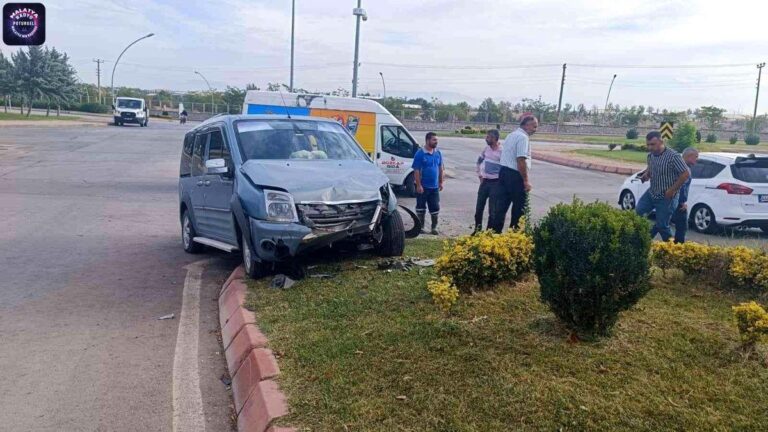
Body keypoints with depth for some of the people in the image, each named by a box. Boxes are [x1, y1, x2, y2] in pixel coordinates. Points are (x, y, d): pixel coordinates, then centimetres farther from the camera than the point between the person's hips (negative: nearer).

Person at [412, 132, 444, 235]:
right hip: (423, 187, -4)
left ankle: (434, 227, 18)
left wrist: (441, 182, 11)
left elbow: (440, 168, 13)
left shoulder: (438, 153, 5)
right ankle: (421, 226, 20)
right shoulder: (420, 153, -11)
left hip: (434, 187, 4)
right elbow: (416, 171, -13)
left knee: (435, 208, 7)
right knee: (421, 207, 7)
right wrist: (418, 185, -16)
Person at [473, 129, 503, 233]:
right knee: (479, 207, 10)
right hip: (484, 182, 6)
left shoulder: (502, 151, -15)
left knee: (492, 210, 1)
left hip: (495, 183, -6)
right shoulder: (486, 149, 5)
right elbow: (479, 161, 21)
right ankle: (477, 229, 23)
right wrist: (479, 175, 14)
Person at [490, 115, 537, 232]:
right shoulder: (523, 137, -13)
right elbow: (521, 160, -21)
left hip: (504, 172, 9)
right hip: (515, 176, -9)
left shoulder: (511, 135, 17)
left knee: (501, 206, 9)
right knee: (519, 209, 2)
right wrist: (526, 180, -17)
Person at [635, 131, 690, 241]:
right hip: (651, 193, 7)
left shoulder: (673, 156, -22)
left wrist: (672, 190, -19)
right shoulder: (650, 155, -1)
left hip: (666, 197, -7)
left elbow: (686, 174, -20)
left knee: (662, 226, 0)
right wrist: (646, 174, -1)